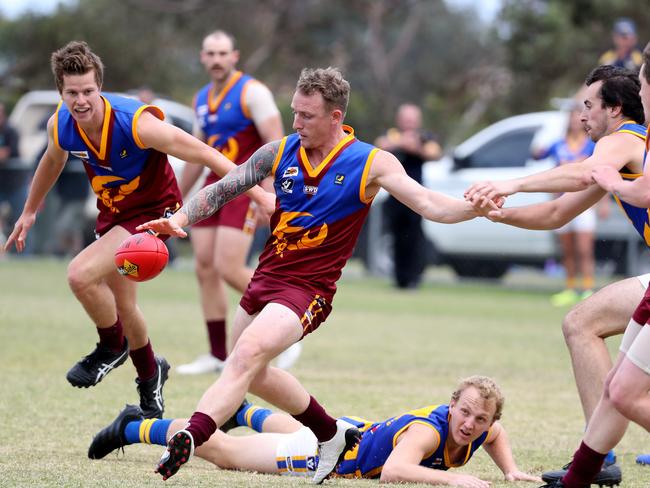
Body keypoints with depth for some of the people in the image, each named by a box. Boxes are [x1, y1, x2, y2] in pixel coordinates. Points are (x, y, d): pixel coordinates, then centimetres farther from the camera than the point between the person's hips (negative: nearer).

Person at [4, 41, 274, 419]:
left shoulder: (136, 124, -32)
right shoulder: (60, 125, -14)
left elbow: (205, 154, -27)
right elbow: (53, 161, 12)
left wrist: (260, 195, -29)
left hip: (154, 211, -7)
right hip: (113, 212, 7)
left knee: (81, 275, -25)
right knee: (121, 305, 17)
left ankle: (112, 346, 3)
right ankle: (150, 379, 45)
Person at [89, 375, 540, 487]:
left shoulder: (480, 431, -16)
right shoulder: (428, 430, -38)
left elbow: (497, 433, 10)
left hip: (357, 433, 7)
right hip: (326, 451, -7)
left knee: (292, 430, 41)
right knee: (221, 450, 8)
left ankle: (242, 411, 71)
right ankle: (133, 428, 26)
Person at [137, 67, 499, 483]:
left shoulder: (371, 163, -10)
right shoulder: (280, 152, 1)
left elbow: (426, 202, -17)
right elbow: (222, 190, 7)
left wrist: (473, 208, -36)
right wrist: (181, 218, -8)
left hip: (307, 290, -7)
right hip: (265, 278, 7)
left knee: (247, 356, -27)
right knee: (253, 374, 19)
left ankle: (186, 442, -37)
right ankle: (331, 433, 38)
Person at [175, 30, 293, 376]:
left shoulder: (252, 92, -9)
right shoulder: (202, 99, 15)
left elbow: (275, 143, -15)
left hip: (246, 187, -7)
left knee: (229, 269, -17)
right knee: (205, 269, 1)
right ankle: (218, 356, 8)